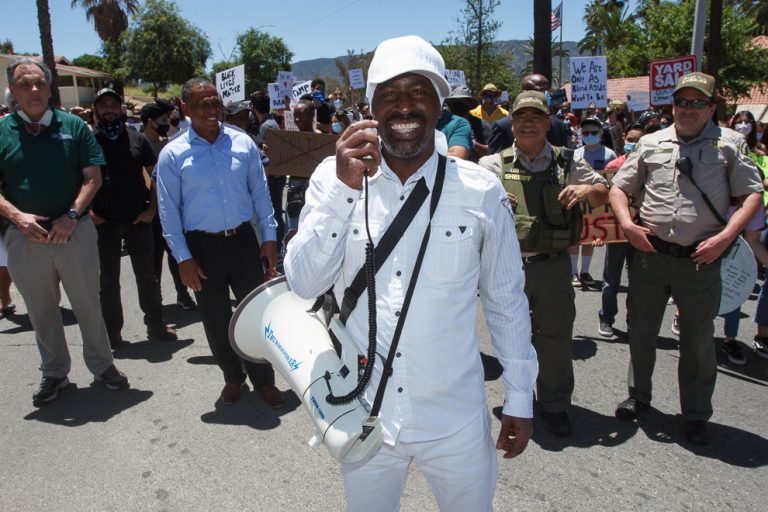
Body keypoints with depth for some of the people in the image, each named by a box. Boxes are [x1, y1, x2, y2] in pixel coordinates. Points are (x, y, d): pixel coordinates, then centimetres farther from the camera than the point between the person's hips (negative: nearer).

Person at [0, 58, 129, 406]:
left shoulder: (73, 126, 1)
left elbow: (93, 177, -2)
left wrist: (72, 215, -13)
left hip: (74, 231, -1)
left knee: (88, 306, 9)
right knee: (41, 312, 14)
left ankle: (102, 366, 25)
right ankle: (54, 373, 30)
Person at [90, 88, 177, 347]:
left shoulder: (137, 139, 5)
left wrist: (151, 209, -2)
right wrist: (87, 212, -6)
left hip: (138, 220, 1)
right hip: (103, 223, -1)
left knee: (147, 275, 9)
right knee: (108, 281, 9)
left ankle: (155, 324, 21)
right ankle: (112, 333, 20)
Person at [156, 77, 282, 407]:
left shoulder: (243, 143, 1)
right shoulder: (173, 154, -4)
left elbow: (260, 192, 6)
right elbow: (168, 209, -2)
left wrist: (269, 236, 2)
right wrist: (183, 258, -6)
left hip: (243, 241, 1)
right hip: (202, 246, -1)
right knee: (216, 320, 11)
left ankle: (263, 380, 23)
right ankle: (233, 377, 33)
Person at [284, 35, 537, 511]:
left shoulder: (482, 192, -9)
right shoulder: (334, 178, -7)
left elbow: (507, 302, 0)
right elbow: (304, 283, -14)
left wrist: (520, 400, 5)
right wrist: (344, 187, -25)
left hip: (456, 422, 0)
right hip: (364, 417, 1)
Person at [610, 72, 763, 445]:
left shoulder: (730, 143, 4)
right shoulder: (651, 143, 10)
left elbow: (752, 194, 1)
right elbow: (619, 188, 11)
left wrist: (726, 236, -13)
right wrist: (627, 224, -6)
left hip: (700, 259, -2)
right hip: (649, 253, 2)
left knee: (699, 340, 8)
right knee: (640, 331, 14)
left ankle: (696, 415, 26)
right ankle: (638, 396, 35)